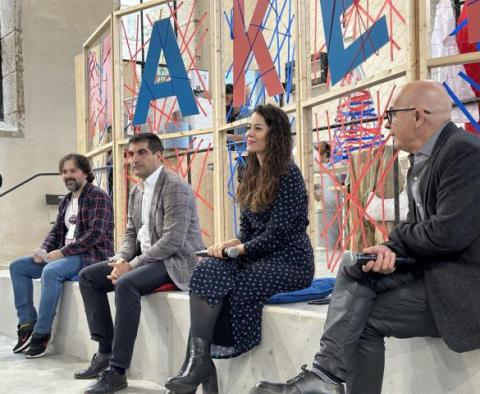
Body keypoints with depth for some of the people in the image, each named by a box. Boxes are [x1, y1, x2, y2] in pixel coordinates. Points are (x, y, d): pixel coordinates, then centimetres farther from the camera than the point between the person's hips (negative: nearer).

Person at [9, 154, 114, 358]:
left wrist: (63, 252, -22)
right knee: (17, 267, 2)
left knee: (51, 271, -35)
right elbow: (56, 231, 18)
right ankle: (27, 323, -1)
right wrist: (43, 251, -3)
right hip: (65, 254, 9)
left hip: (91, 255, -9)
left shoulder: (97, 196, -9)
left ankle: (41, 333, -25)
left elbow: (96, 234, -19)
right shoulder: (66, 201, 16)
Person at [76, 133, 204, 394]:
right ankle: (105, 351, 1)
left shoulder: (175, 187, -15)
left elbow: (173, 240, -23)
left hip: (176, 260, -9)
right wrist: (121, 259, -5)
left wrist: (132, 265, -22)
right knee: (88, 276, 1)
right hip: (145, 258, 9)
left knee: (125, 283, -33)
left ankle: (117, 370, -26)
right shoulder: (136, 191, 13)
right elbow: (131, 233, 17)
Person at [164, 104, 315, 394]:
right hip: (260, 257, 8)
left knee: (213, 277, -26)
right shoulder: (254, 174, 15)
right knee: (206, 270, -19)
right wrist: (234, 244, -5)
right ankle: (201, 364, -23)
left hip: (289, 262, -8)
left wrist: (240, 249, -13)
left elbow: (278, 234, -17)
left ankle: (198, 363, -19)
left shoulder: (288, 175, -11)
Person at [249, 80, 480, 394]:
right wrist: (391, 249, -12)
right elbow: (416, 225, 11)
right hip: (433, 266, 8)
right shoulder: (422, 161, 12)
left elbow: (451, 233, -26)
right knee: (355, 269, -6)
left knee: (367, 317, -13)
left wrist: (397, 240, -7)